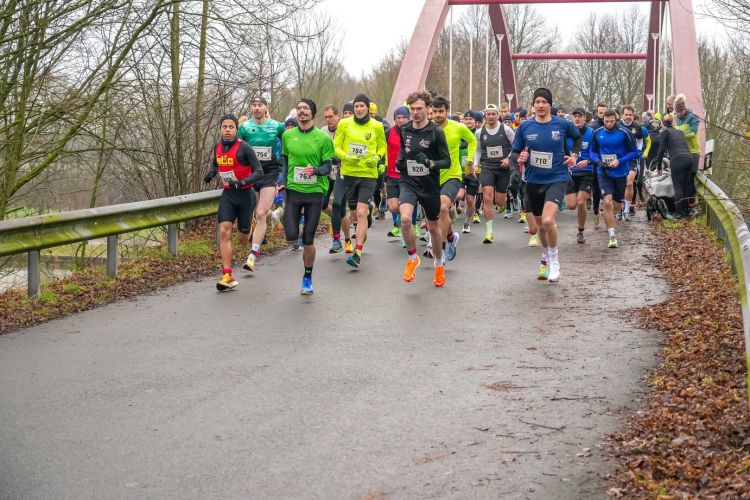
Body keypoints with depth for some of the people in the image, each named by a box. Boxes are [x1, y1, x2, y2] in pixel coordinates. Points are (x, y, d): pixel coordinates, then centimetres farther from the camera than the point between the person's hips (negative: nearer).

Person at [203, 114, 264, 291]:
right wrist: (211, 173, 3)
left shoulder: (244, 148, -14)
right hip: (227, 194, 4)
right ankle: (228, 277, -15)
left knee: (243, 239, 7)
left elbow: (259, 172, -14)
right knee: (224, 231, -14)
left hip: (245, 194, -4)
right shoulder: (217, 147, 4)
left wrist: (242, 182, -29)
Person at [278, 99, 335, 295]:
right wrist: (283, 181, 7)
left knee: (308, 241, 1)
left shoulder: (323, 138, -4)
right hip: (293, 190, 2)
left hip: (314, 191, -2)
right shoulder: (288, 135, 5)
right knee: (291, 237, -9)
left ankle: (307, 279, 19)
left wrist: (315, 170, -23)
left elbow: (327, 166, -3)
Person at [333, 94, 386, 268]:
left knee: (361, 213, -13)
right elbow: (336, 146, 4)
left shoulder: (377, 126, 0)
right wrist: (346, 157, -15)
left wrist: (377, 158, -8)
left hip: (368, 174, -2)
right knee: (355, 212, 13)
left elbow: (382, 147, 12)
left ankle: (358, 253, -13)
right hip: (349, 172, 2)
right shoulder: (344, 124, 0)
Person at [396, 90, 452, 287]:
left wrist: (431, 163, -29)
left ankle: (439, 263, 39)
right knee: (405, 218, -24)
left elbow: (447, 162, -10)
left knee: (433, 227, 14)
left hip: (430, 185, -2)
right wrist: (400, 161, 1)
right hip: (408, 182, 2)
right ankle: (412, 258, -1)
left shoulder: (436, 132, -11)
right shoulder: (404, 130, 1)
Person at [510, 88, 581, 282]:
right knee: (541, 225, 15)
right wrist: (518, 158, -17)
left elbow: (578, 138, 17)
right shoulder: (525, 127, -1)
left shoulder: (563, 125, -4)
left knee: (548, 221, -23)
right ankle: (545, 258, 40)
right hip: (533, 181, 3)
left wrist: (574, 155, 2)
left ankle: (554, 261, -1)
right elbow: (514, 153, 5)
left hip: (557, 179, -3)